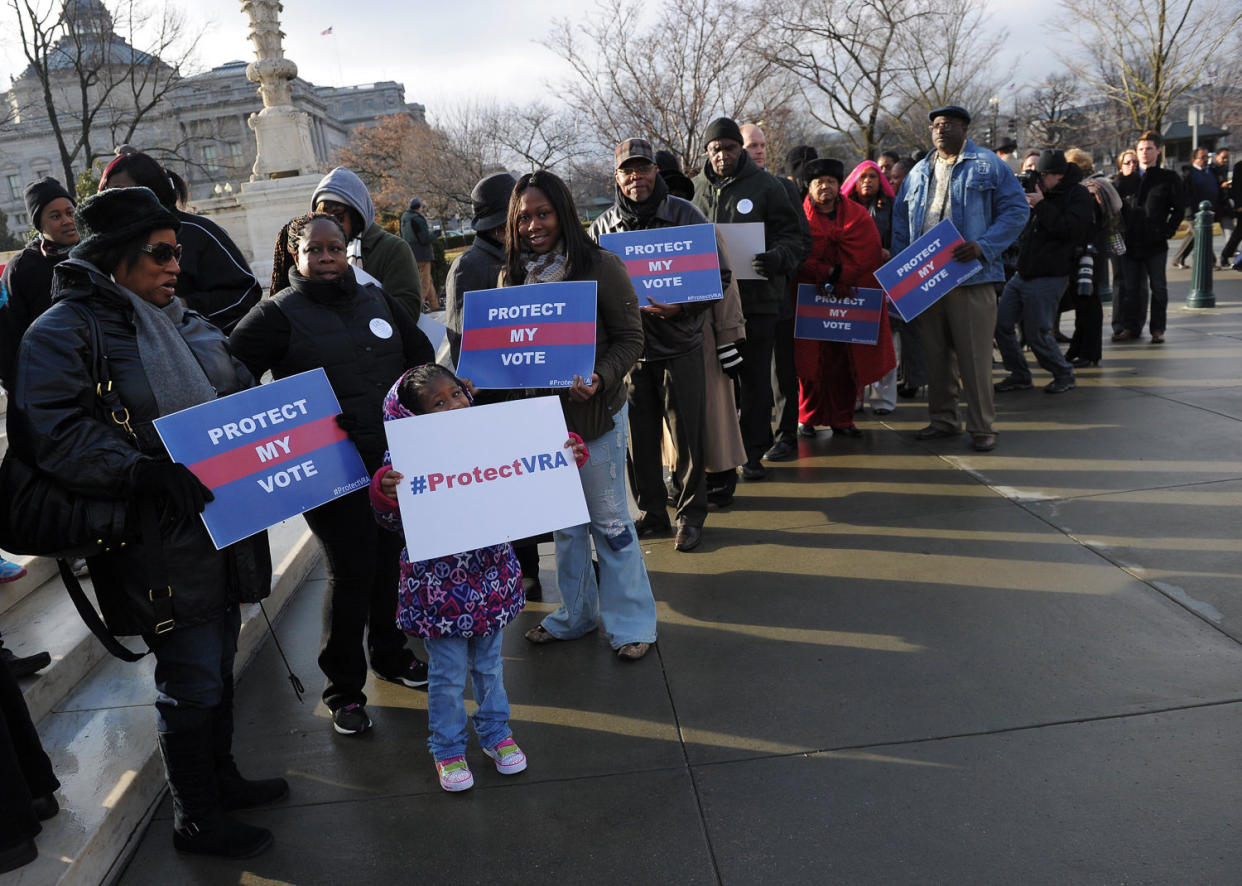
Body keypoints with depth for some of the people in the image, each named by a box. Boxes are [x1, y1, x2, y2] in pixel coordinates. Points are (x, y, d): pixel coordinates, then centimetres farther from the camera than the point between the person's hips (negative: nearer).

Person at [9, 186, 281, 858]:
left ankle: (220, 778, 39)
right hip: (157, 541, -8)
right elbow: (53, 432, -20)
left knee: (217, 662, 20)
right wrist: (147, 472, -30)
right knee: (191, 680, 1)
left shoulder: (185, 321, 14)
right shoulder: (64, 330, -10)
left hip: (220, 523, 8)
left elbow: (242, 392, 22)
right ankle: (195, 820, 20)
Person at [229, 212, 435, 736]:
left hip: (390, 457, 5)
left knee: (391, 558, 15)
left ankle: (389, 654, 38)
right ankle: (343, 688, 16)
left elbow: (420, 352, 21)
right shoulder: (279, 314, -6)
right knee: (351, 569, -2)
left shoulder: (375, 299, 9)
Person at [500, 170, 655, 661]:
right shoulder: (511, 275, 5)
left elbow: (630, 337, -9)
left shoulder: (601, 266, -10)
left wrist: (600, 379, -25)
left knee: (609, 519, 5)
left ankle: (631, 621, 20)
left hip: (596, 412, -5)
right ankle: (575, 613, 34)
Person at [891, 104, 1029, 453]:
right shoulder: (918, 172, 17)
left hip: (971, 276, -5)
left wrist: (983, 246, -16)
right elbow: (901, 218, 20)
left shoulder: (987, 165, 2)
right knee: (936, 353, 10)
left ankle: (981, 427, 3)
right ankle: (942, 419, 21)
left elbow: (1016, 209, -3)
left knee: (975, 354, -5)